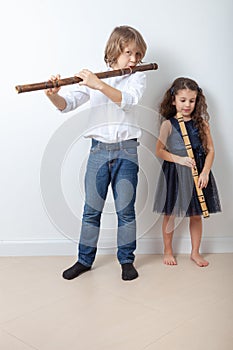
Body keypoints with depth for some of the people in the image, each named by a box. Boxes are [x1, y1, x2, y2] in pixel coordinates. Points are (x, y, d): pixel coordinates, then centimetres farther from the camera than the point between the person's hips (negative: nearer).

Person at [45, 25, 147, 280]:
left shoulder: (138, 78, 4)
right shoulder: (93, 79, 7)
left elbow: (128, 99, -17)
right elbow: (68, 104, -3)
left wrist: (99, 85, -30)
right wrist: (53, 95, -25)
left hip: (126, 150, -1)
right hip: (99, 149, 1)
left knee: (126, 209, 6)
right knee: (91, 209, 8)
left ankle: (127, 260, 21)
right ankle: (84, 260, 23)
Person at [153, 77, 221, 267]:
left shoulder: (202, 123, 1)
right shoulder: (168, 125, -5)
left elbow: (210, 150, 2)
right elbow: (159, 151, -3)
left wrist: (205, 173, -10)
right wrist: (179, 159, -17)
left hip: (198, 172, 2)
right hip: (174, 173, -2)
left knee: (196, 214, 11)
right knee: (171, 214, 8)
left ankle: (195, 252, 27)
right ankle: (168, 251, 26)